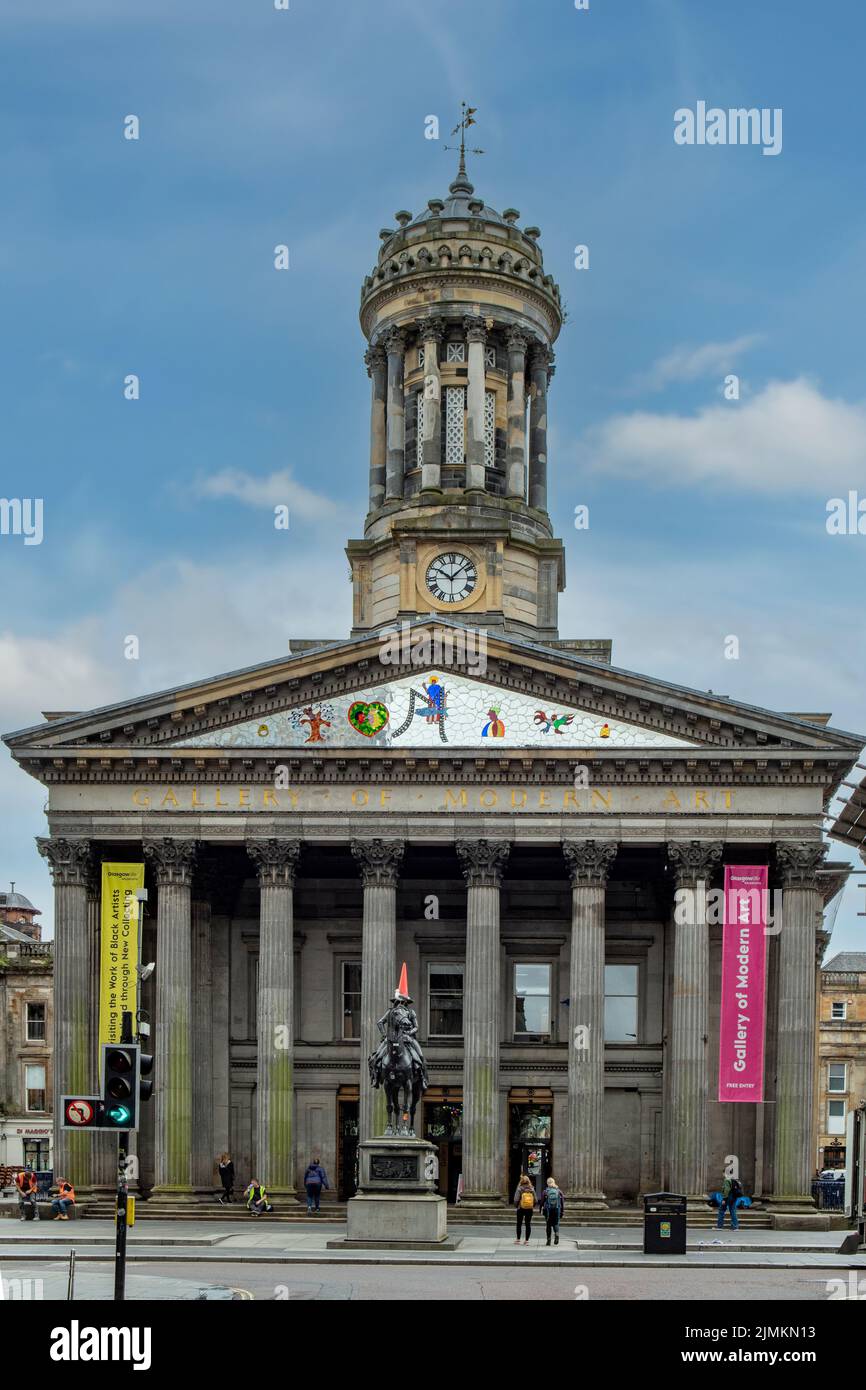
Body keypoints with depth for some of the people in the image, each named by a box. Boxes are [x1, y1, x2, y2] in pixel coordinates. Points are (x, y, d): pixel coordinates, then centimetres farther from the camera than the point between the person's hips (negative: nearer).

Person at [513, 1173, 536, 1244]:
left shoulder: (519, 1189, -11)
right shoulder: (532, 1189, -2)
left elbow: (516, 1199, -13)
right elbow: (535, 1200, 0)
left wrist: (516, 1206, 5)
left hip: (521, 1208, -2)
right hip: (530, 1209, 2)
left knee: (519, 1224, 9)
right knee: (528, 1224, 7)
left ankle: (518, 1240, 10)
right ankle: (527, 1240, 6)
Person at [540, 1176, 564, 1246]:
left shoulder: (546, 1191, -2)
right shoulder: (559, 1191, 3)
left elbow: (542, 1201, -2)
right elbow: (562, 1201, 3)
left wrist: (541, 1210, 7)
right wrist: (562, 1211, 9)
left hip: (548, 1211, -1)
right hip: (557, 1210, 1)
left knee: (549, 1225, 9)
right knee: (556, 1223, 10)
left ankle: (549, 1240, 10)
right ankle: (556, 1234, -19)